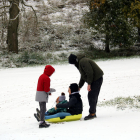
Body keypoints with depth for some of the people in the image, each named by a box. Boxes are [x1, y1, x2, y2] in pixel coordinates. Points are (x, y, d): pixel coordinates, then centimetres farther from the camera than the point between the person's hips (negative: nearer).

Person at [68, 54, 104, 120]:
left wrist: (89, 84, -21)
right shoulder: (80, 63, 18)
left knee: (92, 96, -11)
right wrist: (79, 87, 22)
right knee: (92, 96, 12)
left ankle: (92, 113, -9)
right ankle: (93, 113, 17)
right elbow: (83, 77, 24)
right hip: (94, 79, 11)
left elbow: (90, 73, -23)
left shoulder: (83, 62, -17)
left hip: (97, 79, -11)